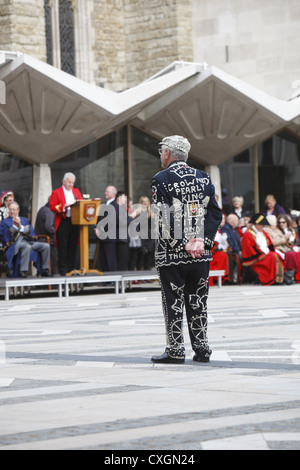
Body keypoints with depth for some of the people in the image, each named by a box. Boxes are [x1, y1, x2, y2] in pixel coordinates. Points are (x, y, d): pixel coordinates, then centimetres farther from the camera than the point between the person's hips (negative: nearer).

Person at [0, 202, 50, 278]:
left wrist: (21, 227, -6)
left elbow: (31, 231, 11)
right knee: (27, 247, -40)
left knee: (46, 246, -18)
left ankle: (45, 270, -12)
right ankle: (22, 271, -41)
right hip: (15, 242, -5)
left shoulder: (24, 220, 29)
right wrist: (14, 226, -11)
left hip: (29, 241, 5)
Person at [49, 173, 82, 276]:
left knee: (73, 246, 5)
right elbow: (52, 207, -5)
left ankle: (71, 267, 11)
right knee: (63, 246, -6)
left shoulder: (76, 191, 19)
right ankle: (63, 268, -4)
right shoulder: (56, 193, 3)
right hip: (63, 222, -4)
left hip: (75, 222, 4)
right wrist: (64, 207, -18)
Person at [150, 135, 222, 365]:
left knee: (173, 303, 2)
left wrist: (183, 245, -11)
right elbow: (215, 213, 3)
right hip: (201, 255, 4)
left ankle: (176, 351, 3)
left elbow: (165, 219, -14)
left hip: (171, 254, -4)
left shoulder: (161, 179, -7)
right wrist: (203, 242, -2)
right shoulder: (204, 178, 8)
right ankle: (202, 349, 12)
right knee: (198, 302, 11)